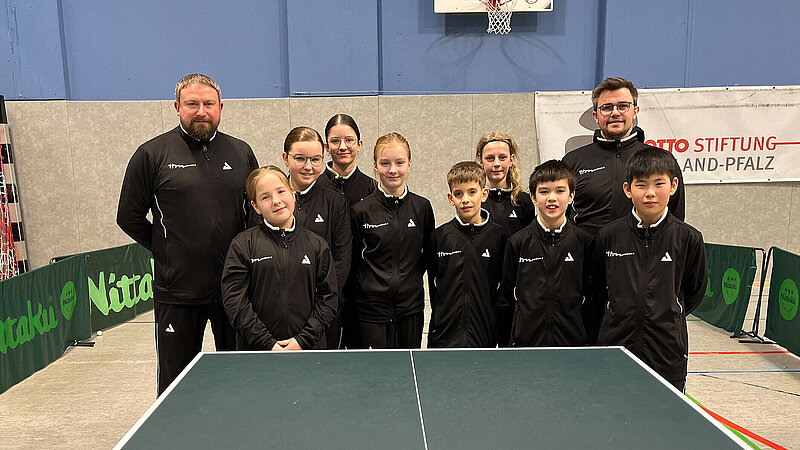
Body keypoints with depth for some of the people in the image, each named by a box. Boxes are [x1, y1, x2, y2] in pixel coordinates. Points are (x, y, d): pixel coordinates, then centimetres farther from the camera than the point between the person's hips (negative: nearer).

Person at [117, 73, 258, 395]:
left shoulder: (241, 152, 6)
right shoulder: (152, 154, -2)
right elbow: (129, 218, 4)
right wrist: (165, 250, 1)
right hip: (177, 289, -2)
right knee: (175, 383, 12)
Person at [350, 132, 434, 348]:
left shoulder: (422, 207, 1)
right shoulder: (361, 210, -5)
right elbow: (352, 261, 3)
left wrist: (409, 278, 6)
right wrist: (376, 283, 1)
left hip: (411, 306, 2)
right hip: (371, 307, -2)